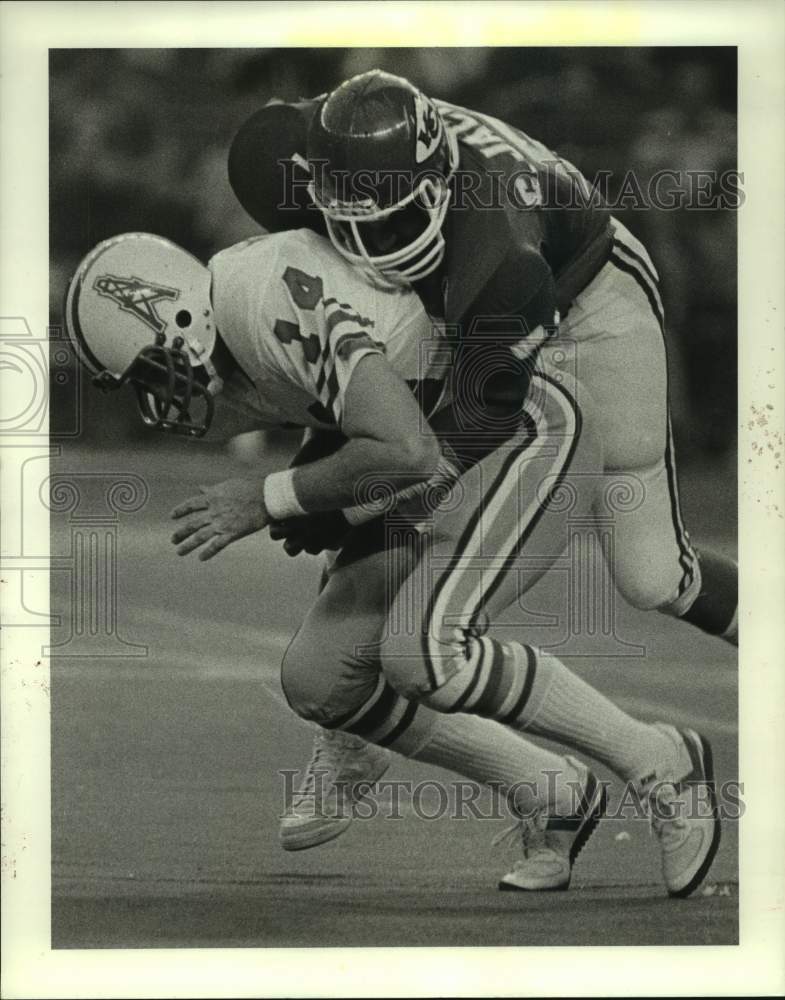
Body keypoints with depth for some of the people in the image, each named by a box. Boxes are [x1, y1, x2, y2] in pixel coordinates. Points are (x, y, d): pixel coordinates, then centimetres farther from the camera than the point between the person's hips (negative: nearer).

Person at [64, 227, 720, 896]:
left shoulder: (267, 298, -26)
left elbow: (407, 452, -32)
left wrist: (267, 500, -22)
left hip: (531, 435, -10)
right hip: (446, 472, 10)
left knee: (419, 654, -27)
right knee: (318, 680, 0)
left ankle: (658, 763, -9)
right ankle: (549, 795, 12)